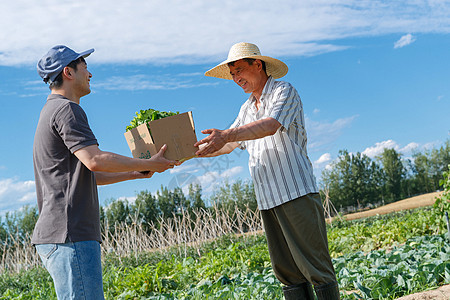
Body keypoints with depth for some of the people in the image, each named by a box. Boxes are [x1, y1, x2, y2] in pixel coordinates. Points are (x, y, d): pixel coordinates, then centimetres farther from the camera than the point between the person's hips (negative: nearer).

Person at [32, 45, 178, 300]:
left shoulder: (52, 111, 26)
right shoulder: (66, 109, -7)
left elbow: (87, 176, 28)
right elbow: (94, 160, -20)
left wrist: (136, 173, 26)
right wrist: (149, 164, -9)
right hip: (69, 235, -10)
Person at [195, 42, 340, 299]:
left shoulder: (285, 92, -4)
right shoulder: (247, 108, 20)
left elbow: (271, 125, -23)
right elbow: (228, 146, 23)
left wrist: (226, 135, -34)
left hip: (297, 192, -7)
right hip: (268, 200, 8)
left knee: (316, 266, -6)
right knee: (287, 270, 7)